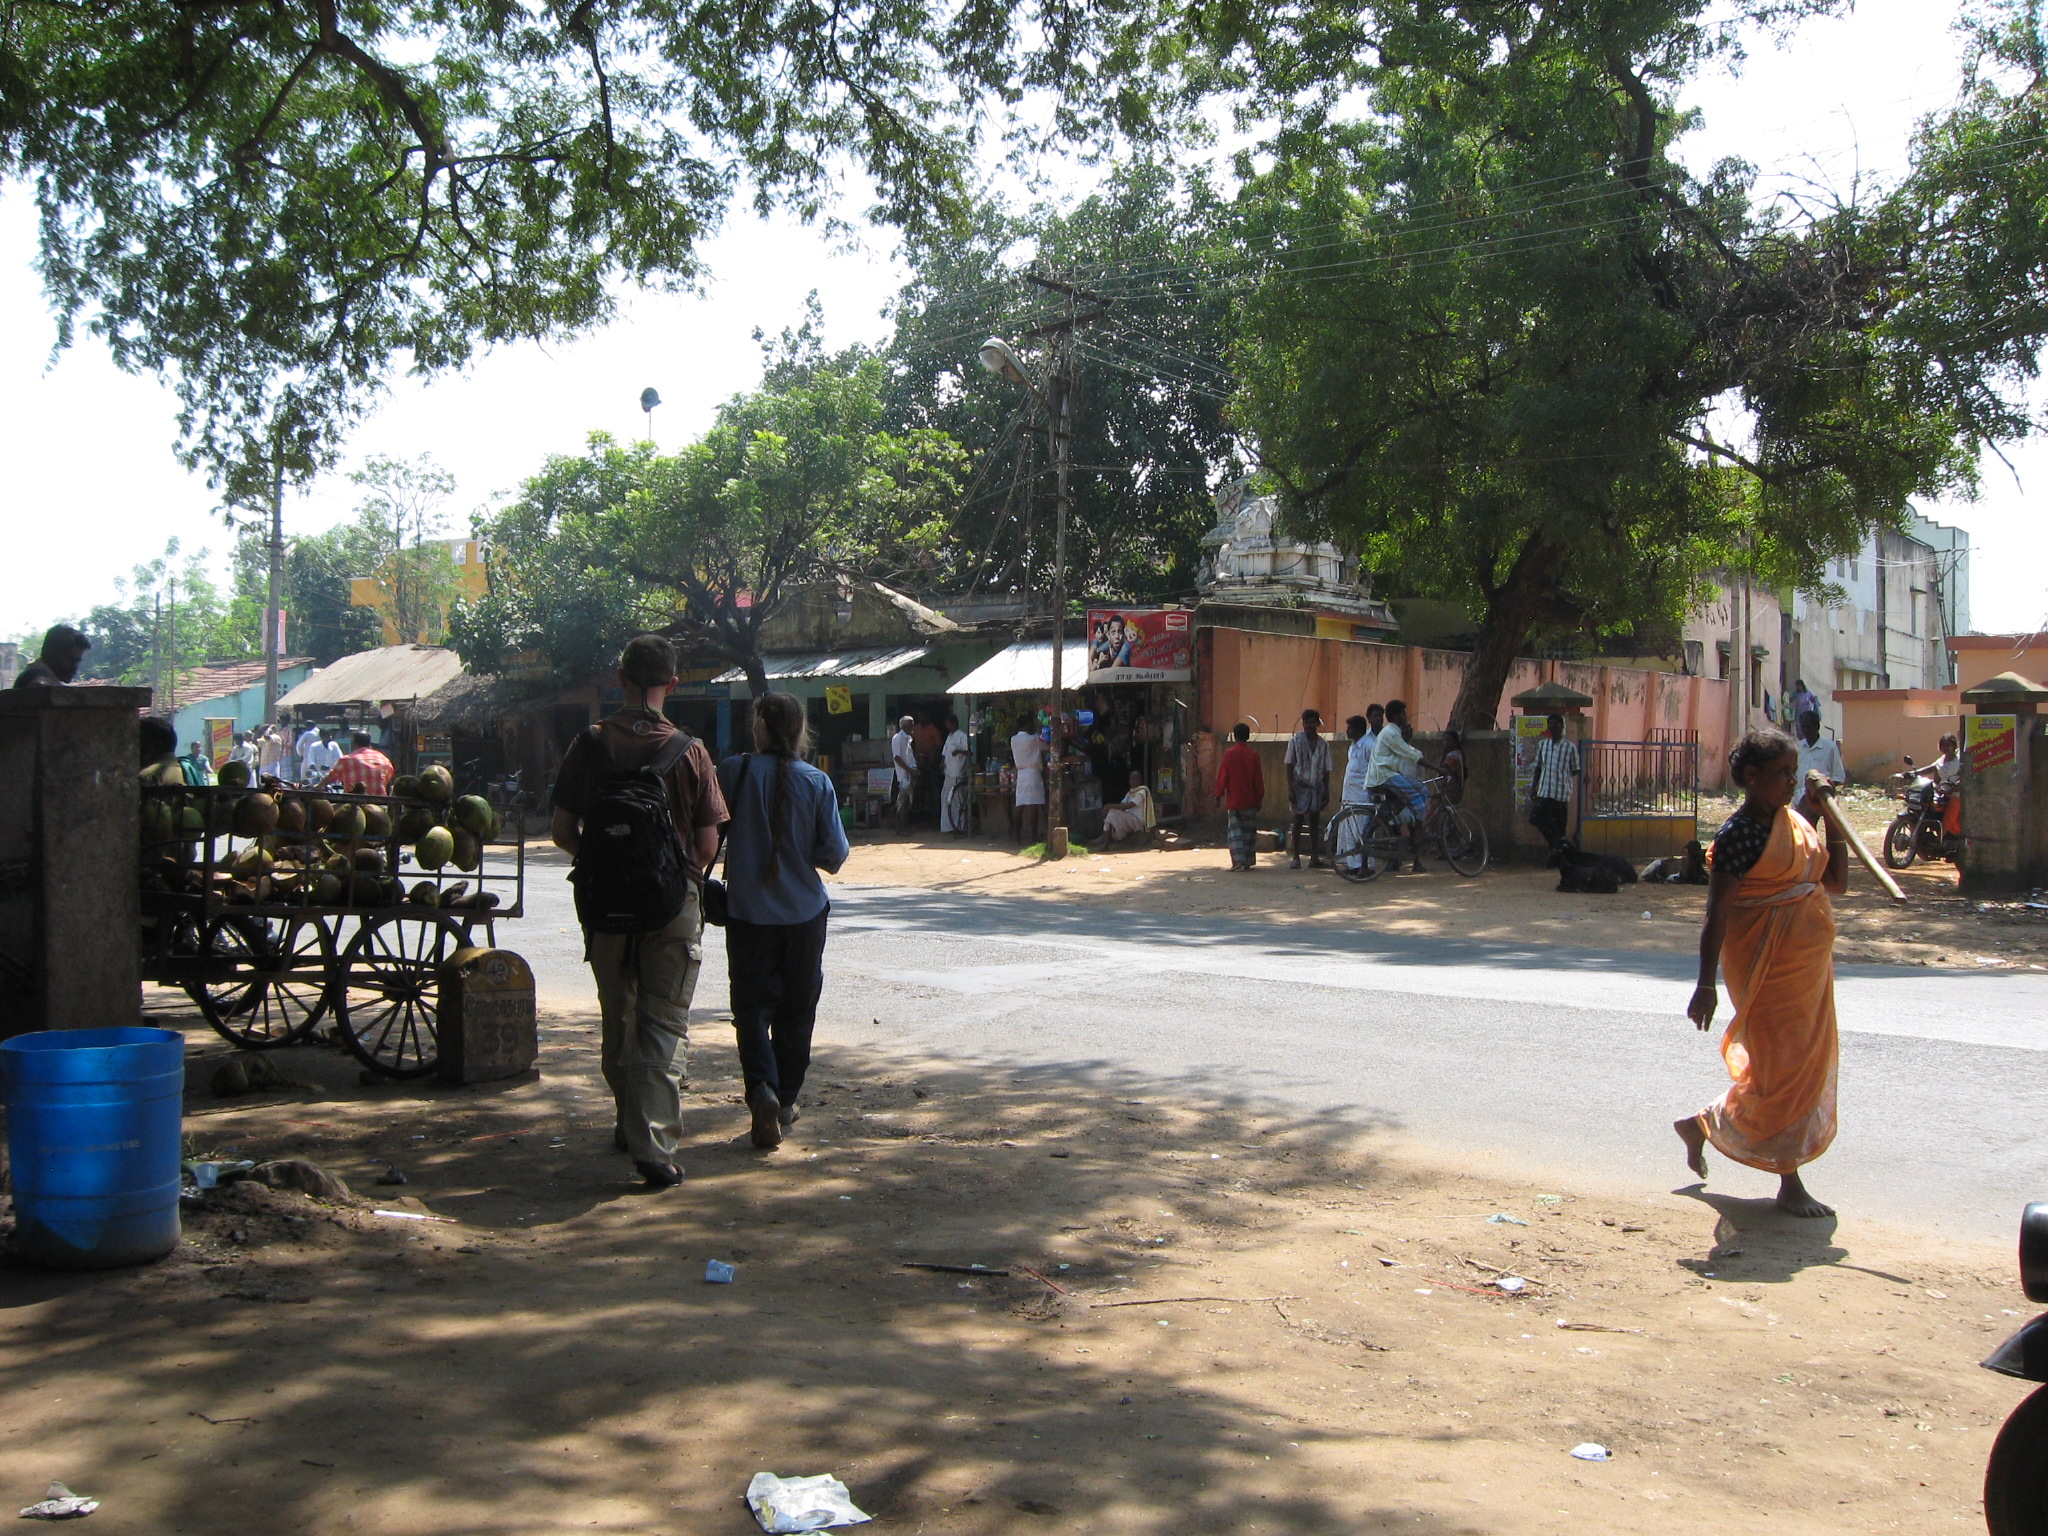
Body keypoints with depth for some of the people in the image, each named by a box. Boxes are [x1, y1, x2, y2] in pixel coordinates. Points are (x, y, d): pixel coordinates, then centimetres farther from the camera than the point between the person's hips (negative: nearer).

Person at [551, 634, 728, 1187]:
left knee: (617, 1019, 18)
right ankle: (653, 1141, -9)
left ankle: (628, 1125, 32)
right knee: (665, 1023, 2)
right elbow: (708, 845, -7)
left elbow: (563, 832, -1)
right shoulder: (689, 751, -8)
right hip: (673, 903, -2)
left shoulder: (589, 744, -3)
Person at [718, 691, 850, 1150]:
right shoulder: (817, 783, -7)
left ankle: (762, 1089, -17)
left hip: (748, 911, -1)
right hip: (804, 912, 1)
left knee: (752, 1006, 5)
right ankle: (785, 1101, 21)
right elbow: (834, 855, -5)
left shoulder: (732, 773, -10)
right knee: (796, 1010, 14)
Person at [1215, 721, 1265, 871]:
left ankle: (1238, 860, -13)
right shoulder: (1253, 754, -3)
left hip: (1234, 800, -1)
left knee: (1235, 830, 0)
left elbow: (1222, 776, -3)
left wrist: (1219, 795, 7)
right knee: (1249, 831, 11)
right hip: (1250, 800, 1)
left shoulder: (1229, 753, -6)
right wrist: (1260, 797, 8)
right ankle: (1249, 861, 15)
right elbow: (1258, 778, 0)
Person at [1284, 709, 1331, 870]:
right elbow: (1289, 766, -2)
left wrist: (1326, 791, 5)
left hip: (1317, 786, 3)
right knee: (1298, 820, -2)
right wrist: (1290, 789, -10)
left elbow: (1326, 770, 10)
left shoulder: (1323, 744, 7)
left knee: (1315, 821, 5)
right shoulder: (1295, 741, -1)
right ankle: (1296, 857, 2)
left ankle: (1314, 857, 9)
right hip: (1300, 785, -3)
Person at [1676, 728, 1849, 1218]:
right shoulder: (1739, 834, -16)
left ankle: (1701, 1126, 30)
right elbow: (1717, 911, -20)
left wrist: (1828, 816, 4)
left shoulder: (1796, 820, 8)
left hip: (1810, 958, 9)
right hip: (1768, 961, -9)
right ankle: (1790, 1183, 13)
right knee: (1784, 1066, -2)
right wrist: (1706, 985, -24)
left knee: (1808, 1063, 16)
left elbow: (1836, 882, 13)